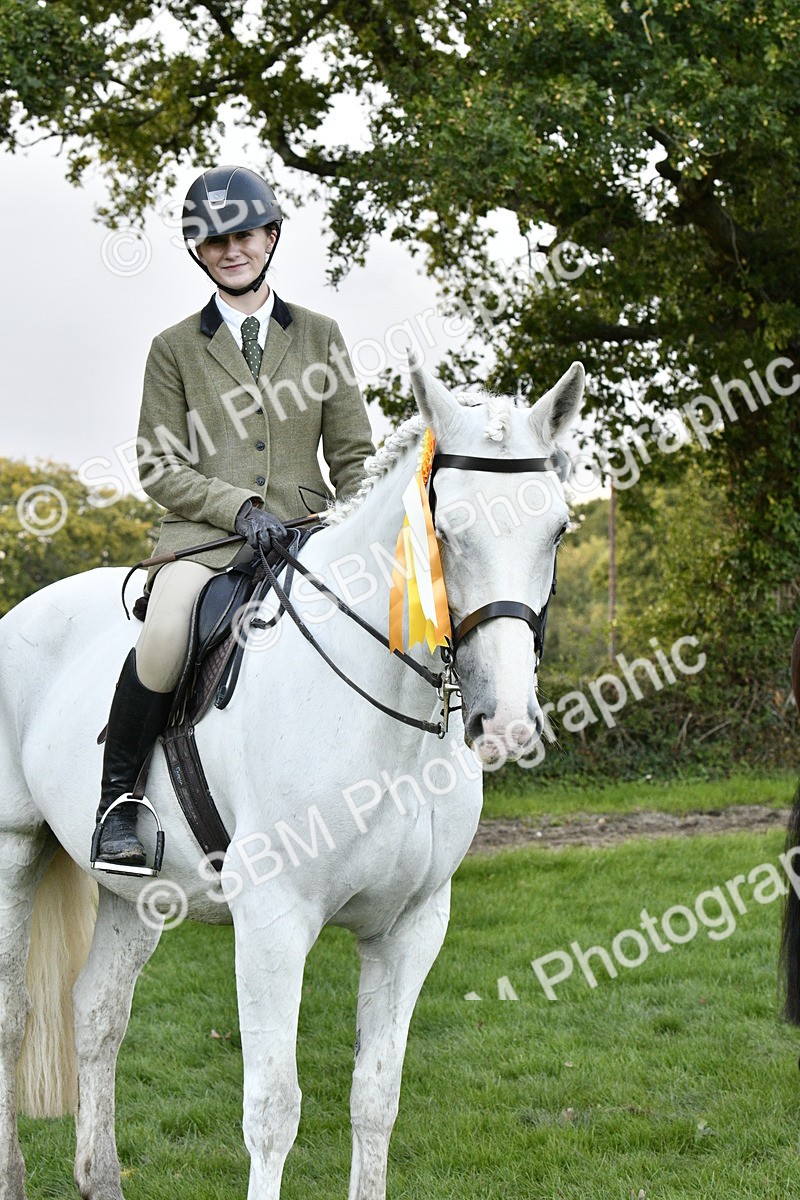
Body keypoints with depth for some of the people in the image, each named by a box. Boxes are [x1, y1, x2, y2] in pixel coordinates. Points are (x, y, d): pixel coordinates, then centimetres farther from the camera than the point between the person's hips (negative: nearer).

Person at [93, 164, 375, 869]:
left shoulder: (320, 337, 16)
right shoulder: (176, 349, 12)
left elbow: (354, 455, 15)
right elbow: (160, 467, 4)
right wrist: (240, 507, -12)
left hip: (309, 534, 2)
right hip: (205, 536, -2)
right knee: (165, 637, -33)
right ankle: (118, 797, -13)